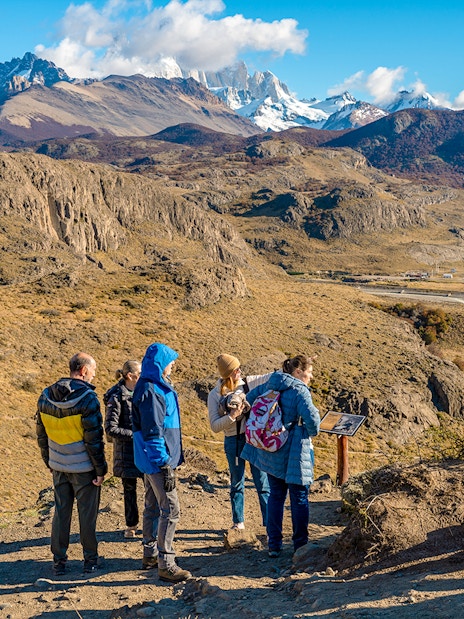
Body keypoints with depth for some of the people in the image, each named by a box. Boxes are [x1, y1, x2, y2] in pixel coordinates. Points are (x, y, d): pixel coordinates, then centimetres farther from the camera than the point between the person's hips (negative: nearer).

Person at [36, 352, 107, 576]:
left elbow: (42, 435, 10)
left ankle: (59, 561, 20)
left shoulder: (45, 397, 2)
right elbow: (94, 438, -17)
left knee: (60, 513, 14)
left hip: (59, 467, 5)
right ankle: (90, 560, 18)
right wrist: (100, 469, -9)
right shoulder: (87, 398, -18)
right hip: (84, 468, -5)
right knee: (87, 514, 7)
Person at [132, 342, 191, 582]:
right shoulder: (150, 392, -21)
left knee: (153, 507, 19)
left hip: (150, 461, 11)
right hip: (157, 461, -11)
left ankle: (150, 555, 31)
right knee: (170, 510, -6)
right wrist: (165, 467, -22)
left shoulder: (155, 387, 11)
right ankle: (165, 565, -1)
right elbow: (153, 432, -23)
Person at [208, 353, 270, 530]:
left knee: (262, 482, 2)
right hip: (233, 441, 0)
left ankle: (269, 522, 9)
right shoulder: (215, 395, -4)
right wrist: (232, 416, -21)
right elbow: (215, 426, -7)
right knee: (237, 483, 14)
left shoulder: (248, 383, -1)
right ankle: (238, 522, 28)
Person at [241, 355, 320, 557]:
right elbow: (311, 417, -26)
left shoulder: (270, 386, 6)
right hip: (293, 452, -6)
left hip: (271, 450, 7)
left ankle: (274, 545, 18)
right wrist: (312, 432, -5)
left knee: (276, 495, 15)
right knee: (299, 498, 7)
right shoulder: (299, 391, -15)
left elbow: (250, 398, 17)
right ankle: (300, 546, 16)